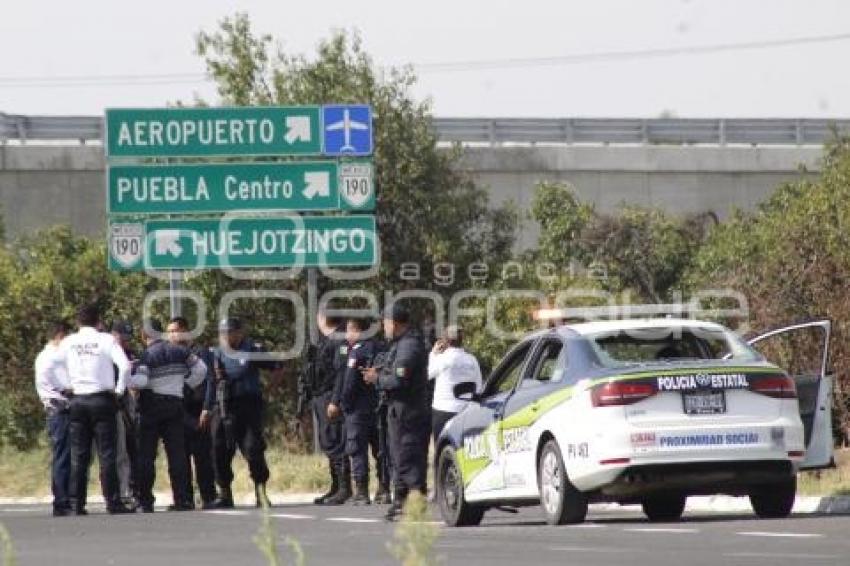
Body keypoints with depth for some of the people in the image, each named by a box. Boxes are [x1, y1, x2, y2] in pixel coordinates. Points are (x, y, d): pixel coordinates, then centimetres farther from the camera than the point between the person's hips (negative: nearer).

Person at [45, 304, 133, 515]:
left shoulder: (68, 342, 5)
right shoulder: (106, 340, -5)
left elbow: (49, 368, 3)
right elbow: (125, 365, -15)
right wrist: (119, 390, -3)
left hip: (77, 401, 3)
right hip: (102, 399, -3)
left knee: (78, 456, 7)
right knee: (106, 454, -1)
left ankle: (76, 504, 4)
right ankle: (113, 503, -5)